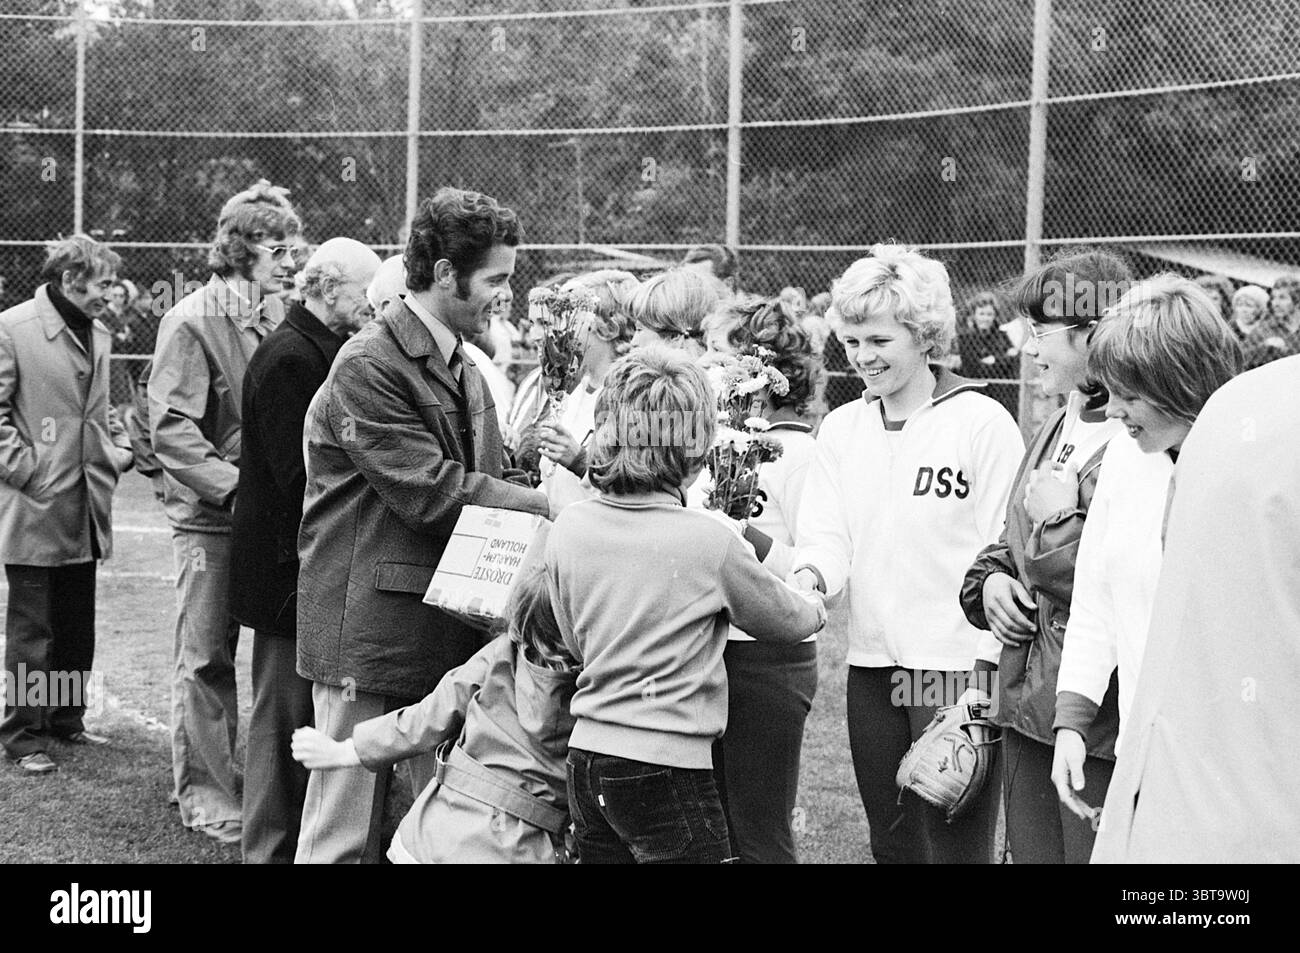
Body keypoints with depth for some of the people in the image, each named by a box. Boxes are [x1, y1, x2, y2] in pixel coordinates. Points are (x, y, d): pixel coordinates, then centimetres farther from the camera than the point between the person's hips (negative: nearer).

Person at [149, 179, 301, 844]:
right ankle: (203, 793, 15)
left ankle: (238, 774, 25)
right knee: (205, 659, 4)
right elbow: (170, 429, -16)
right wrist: (234, 485, -23)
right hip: (210, 517, -6)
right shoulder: (192, 322, -10)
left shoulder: (273, 319, 8)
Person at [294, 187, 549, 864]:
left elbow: (485, 481, 17)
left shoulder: (463, 369, 17)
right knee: (346, 832, 2)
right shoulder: (368, 366, -13)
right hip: (368, 627, -8)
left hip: (448, 628, 9)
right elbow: (432, 492, -19)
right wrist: (551, 506, -17)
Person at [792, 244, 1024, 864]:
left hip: (957, 667, -5)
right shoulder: (841, 428, 10)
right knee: (892, 846, 16)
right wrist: (812, 573, -19)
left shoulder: (982, 423, -7)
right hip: (871, 665, 5)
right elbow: (827, 534, 4)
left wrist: (989, 674, -14)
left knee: (955, 846, 0)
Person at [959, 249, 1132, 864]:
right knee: (1031, 851, 17)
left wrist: (1062, 518, -17)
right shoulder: (1056, 429, 13)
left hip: (1103, 724, -8)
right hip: (1027, 700, 9)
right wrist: (991, 578, 6)